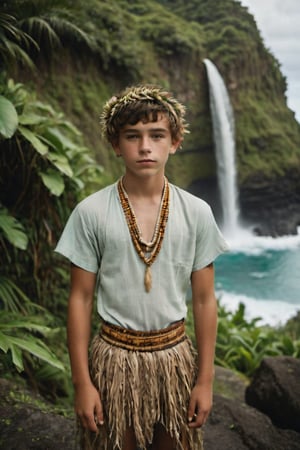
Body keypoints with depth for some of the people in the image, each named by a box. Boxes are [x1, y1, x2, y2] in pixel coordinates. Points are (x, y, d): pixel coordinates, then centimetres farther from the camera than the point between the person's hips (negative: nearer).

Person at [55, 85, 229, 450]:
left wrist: (205, 380, 0)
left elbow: (204, 300, 0)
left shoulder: (197, 213, -5)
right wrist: (81, 382, -5)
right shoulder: (90, 213, -10)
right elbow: (80, 299, -5)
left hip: (175, 356, 2)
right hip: (114, 357, -1)